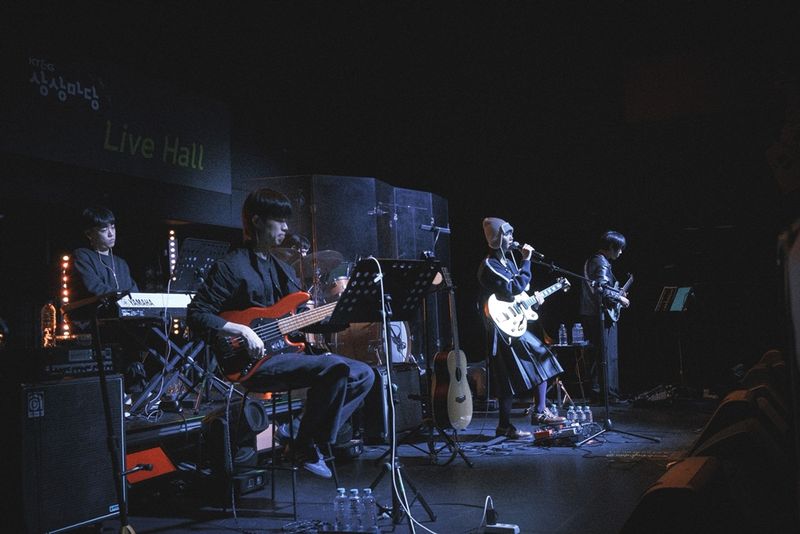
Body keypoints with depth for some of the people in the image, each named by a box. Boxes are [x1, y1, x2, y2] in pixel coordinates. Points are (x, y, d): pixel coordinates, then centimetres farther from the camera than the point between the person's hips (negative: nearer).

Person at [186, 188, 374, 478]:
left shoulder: (282, 269, 20)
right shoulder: (230, 267, -5)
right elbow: (195, 315, -12)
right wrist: (242, 330, -23)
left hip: (288, 352, 9)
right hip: (257, 361, -8)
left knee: (364, 374, 0)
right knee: (335, 367, -29)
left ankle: (319, 435, 2)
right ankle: (306, 448, -13)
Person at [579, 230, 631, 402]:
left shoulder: (591, 260, 18)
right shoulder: (602, 263, -13)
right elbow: (603, 289, -24)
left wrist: (617, 294, 21)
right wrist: (620, 298, -11)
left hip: (589, 314, 10)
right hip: (601, 315, -10)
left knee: (596, 355, 12)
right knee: (608, 355, -6)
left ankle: (596, 391, 16)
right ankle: (608, 393, -5)